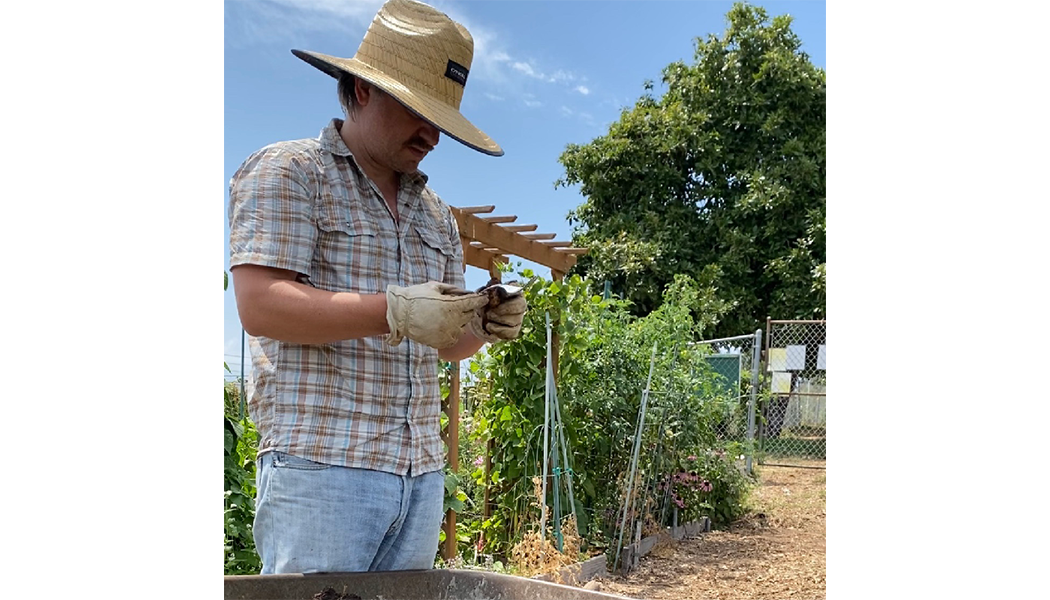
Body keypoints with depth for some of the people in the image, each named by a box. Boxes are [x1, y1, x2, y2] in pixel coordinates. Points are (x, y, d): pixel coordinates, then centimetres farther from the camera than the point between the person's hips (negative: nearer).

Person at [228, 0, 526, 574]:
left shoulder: (435, 213, 20)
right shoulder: (285, 172, 1)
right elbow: (260, 306, -13)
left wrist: (485, 324, -3)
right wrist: (394, 312, -23)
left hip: (421, 472, 6)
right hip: (320, 463, -6)